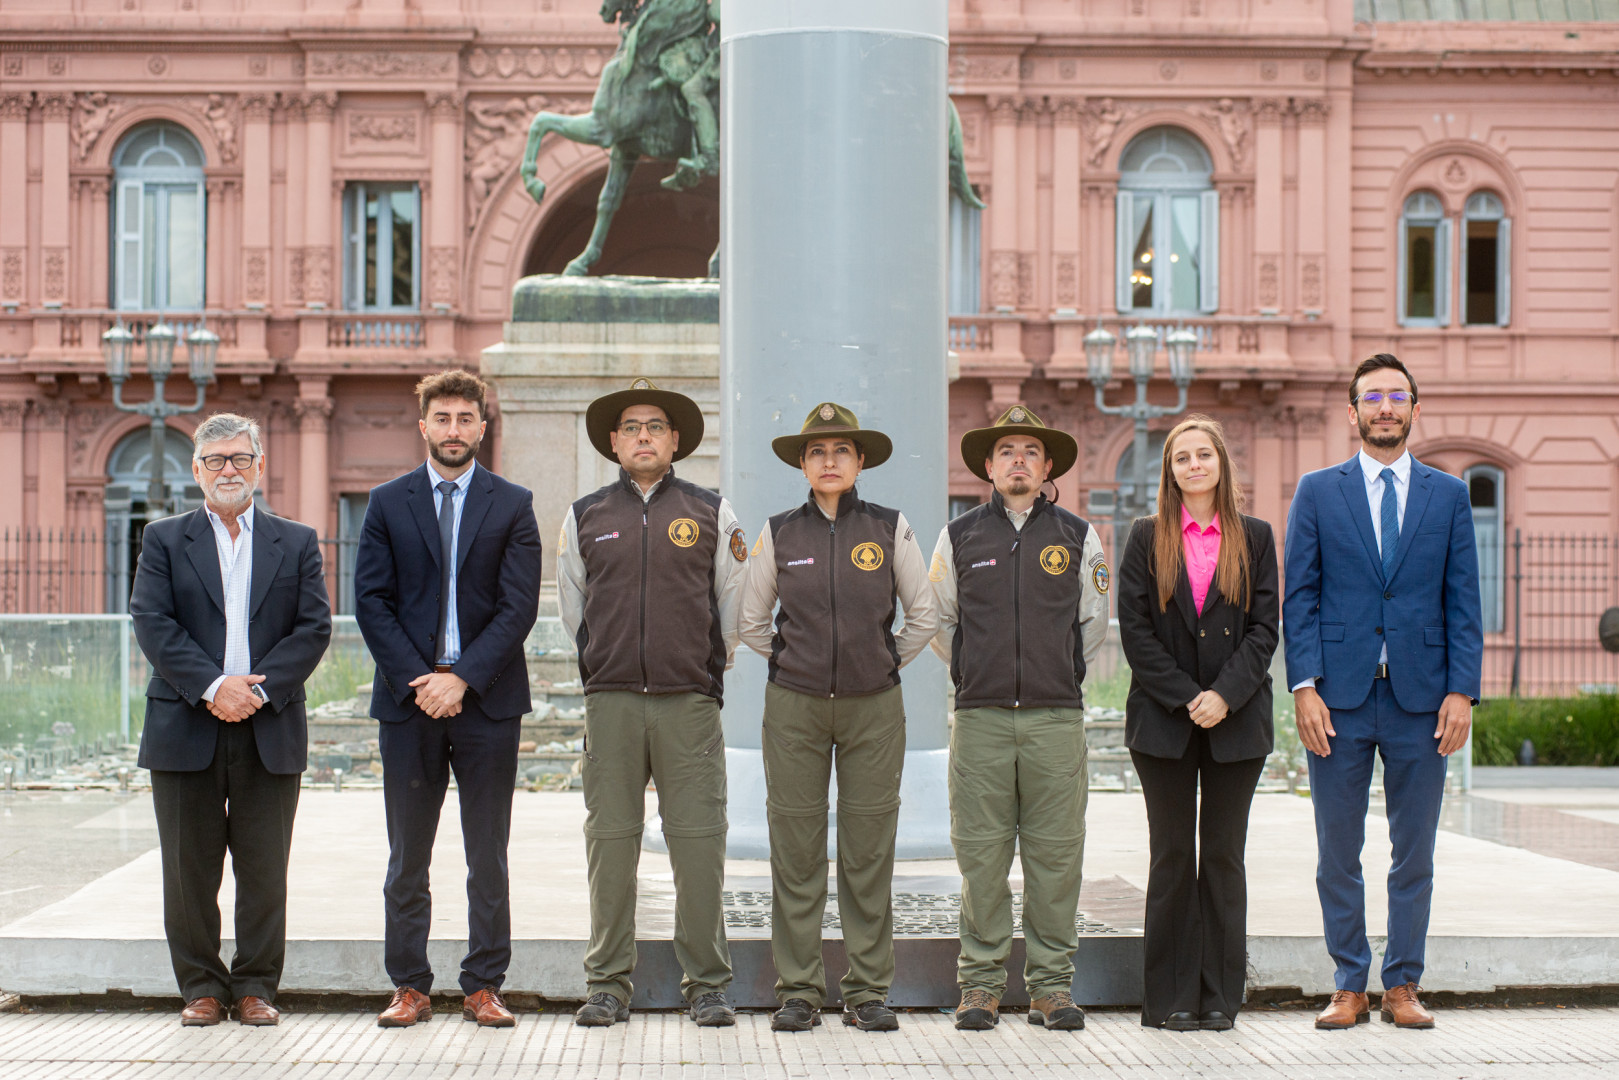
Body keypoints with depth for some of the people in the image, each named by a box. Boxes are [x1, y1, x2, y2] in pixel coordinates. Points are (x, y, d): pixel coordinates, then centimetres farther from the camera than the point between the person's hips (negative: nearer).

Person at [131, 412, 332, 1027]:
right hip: (185, 729, 0)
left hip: (270, 731, 0)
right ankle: (201, 987, 14)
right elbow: (153, 624, -3)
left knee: (264, 872, 3)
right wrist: (212, 687, -15)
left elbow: (314, 628, 1)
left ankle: (256, 987, 13)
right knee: (189, 870, 3)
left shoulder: (296, 544, 11)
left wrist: (258, 687, -12)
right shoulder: (163, 541, 9)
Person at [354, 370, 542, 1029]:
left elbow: (519, 606, -2)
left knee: (488, 857, 3)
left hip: (487, 701, -1)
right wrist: (418, 679, -10)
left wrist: (462, 677, -12)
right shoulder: (388, 504, 8)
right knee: (407, 859, 5)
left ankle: (483, 988, 10)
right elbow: (371, 602, 2)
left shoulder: (512, 506, 5)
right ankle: (409, 988, 12)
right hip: (408, 701, 1)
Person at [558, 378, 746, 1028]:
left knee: (698, 843, -3)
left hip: (690, 702, -1)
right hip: (610, 702, 1)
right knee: (610, 841, 0)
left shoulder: (711, 513, 9)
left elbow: (734, 605, 14)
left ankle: (707, 986, 4)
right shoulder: (585, 517, 12)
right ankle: (608, 986, 7)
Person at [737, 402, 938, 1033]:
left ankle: (868, 992, 9)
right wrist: (793, 661, 10)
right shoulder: (778, 534, 5)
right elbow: (751, 621, 15)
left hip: (873, 708, 0)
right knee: (795, 848, 0)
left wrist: (886, 664, 9)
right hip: (794, 707, 1)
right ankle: (798, 991, 8)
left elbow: (923, 615, 11)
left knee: (869, 850, 1)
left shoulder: (890, 530, 3)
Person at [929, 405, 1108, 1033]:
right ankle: (981, 985, 7)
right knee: (981, 857, 0)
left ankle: (1052, 986, 8)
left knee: (1055, 857, 0)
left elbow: (1094, 623, 16)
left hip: (1056, 717, 0)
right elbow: (938, 622, 17)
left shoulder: (1078, 537, 9)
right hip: (980, 720, 0)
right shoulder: (958, 538, 9)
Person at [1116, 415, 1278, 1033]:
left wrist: (1224, 695, -13)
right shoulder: (1147, 538, 5)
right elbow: (1135, 630, -2)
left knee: (1224, 857, 4)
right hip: (1163, 721, -1)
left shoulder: (1254, 538, 7)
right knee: (1172, 858, 2)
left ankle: (1220, 997, 10)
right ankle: (1171, 999, 7)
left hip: (1236, 721, 1)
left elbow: (1264, 628, 0)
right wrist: (1186, 698, -11)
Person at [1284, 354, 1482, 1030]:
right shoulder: (1317, 492, 6)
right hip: (1340, 696, -1)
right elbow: (1298, 597, 3)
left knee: (1414, 854, 6)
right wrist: (1305, 687, -7)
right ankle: (1350, 988, 14)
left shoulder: (1448, 495, 9)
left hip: (1421, 698, 1)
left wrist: (1462, 691, -3)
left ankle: (1403, 986, 16)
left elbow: (1464, 602, 6)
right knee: (1337, 854, 4)